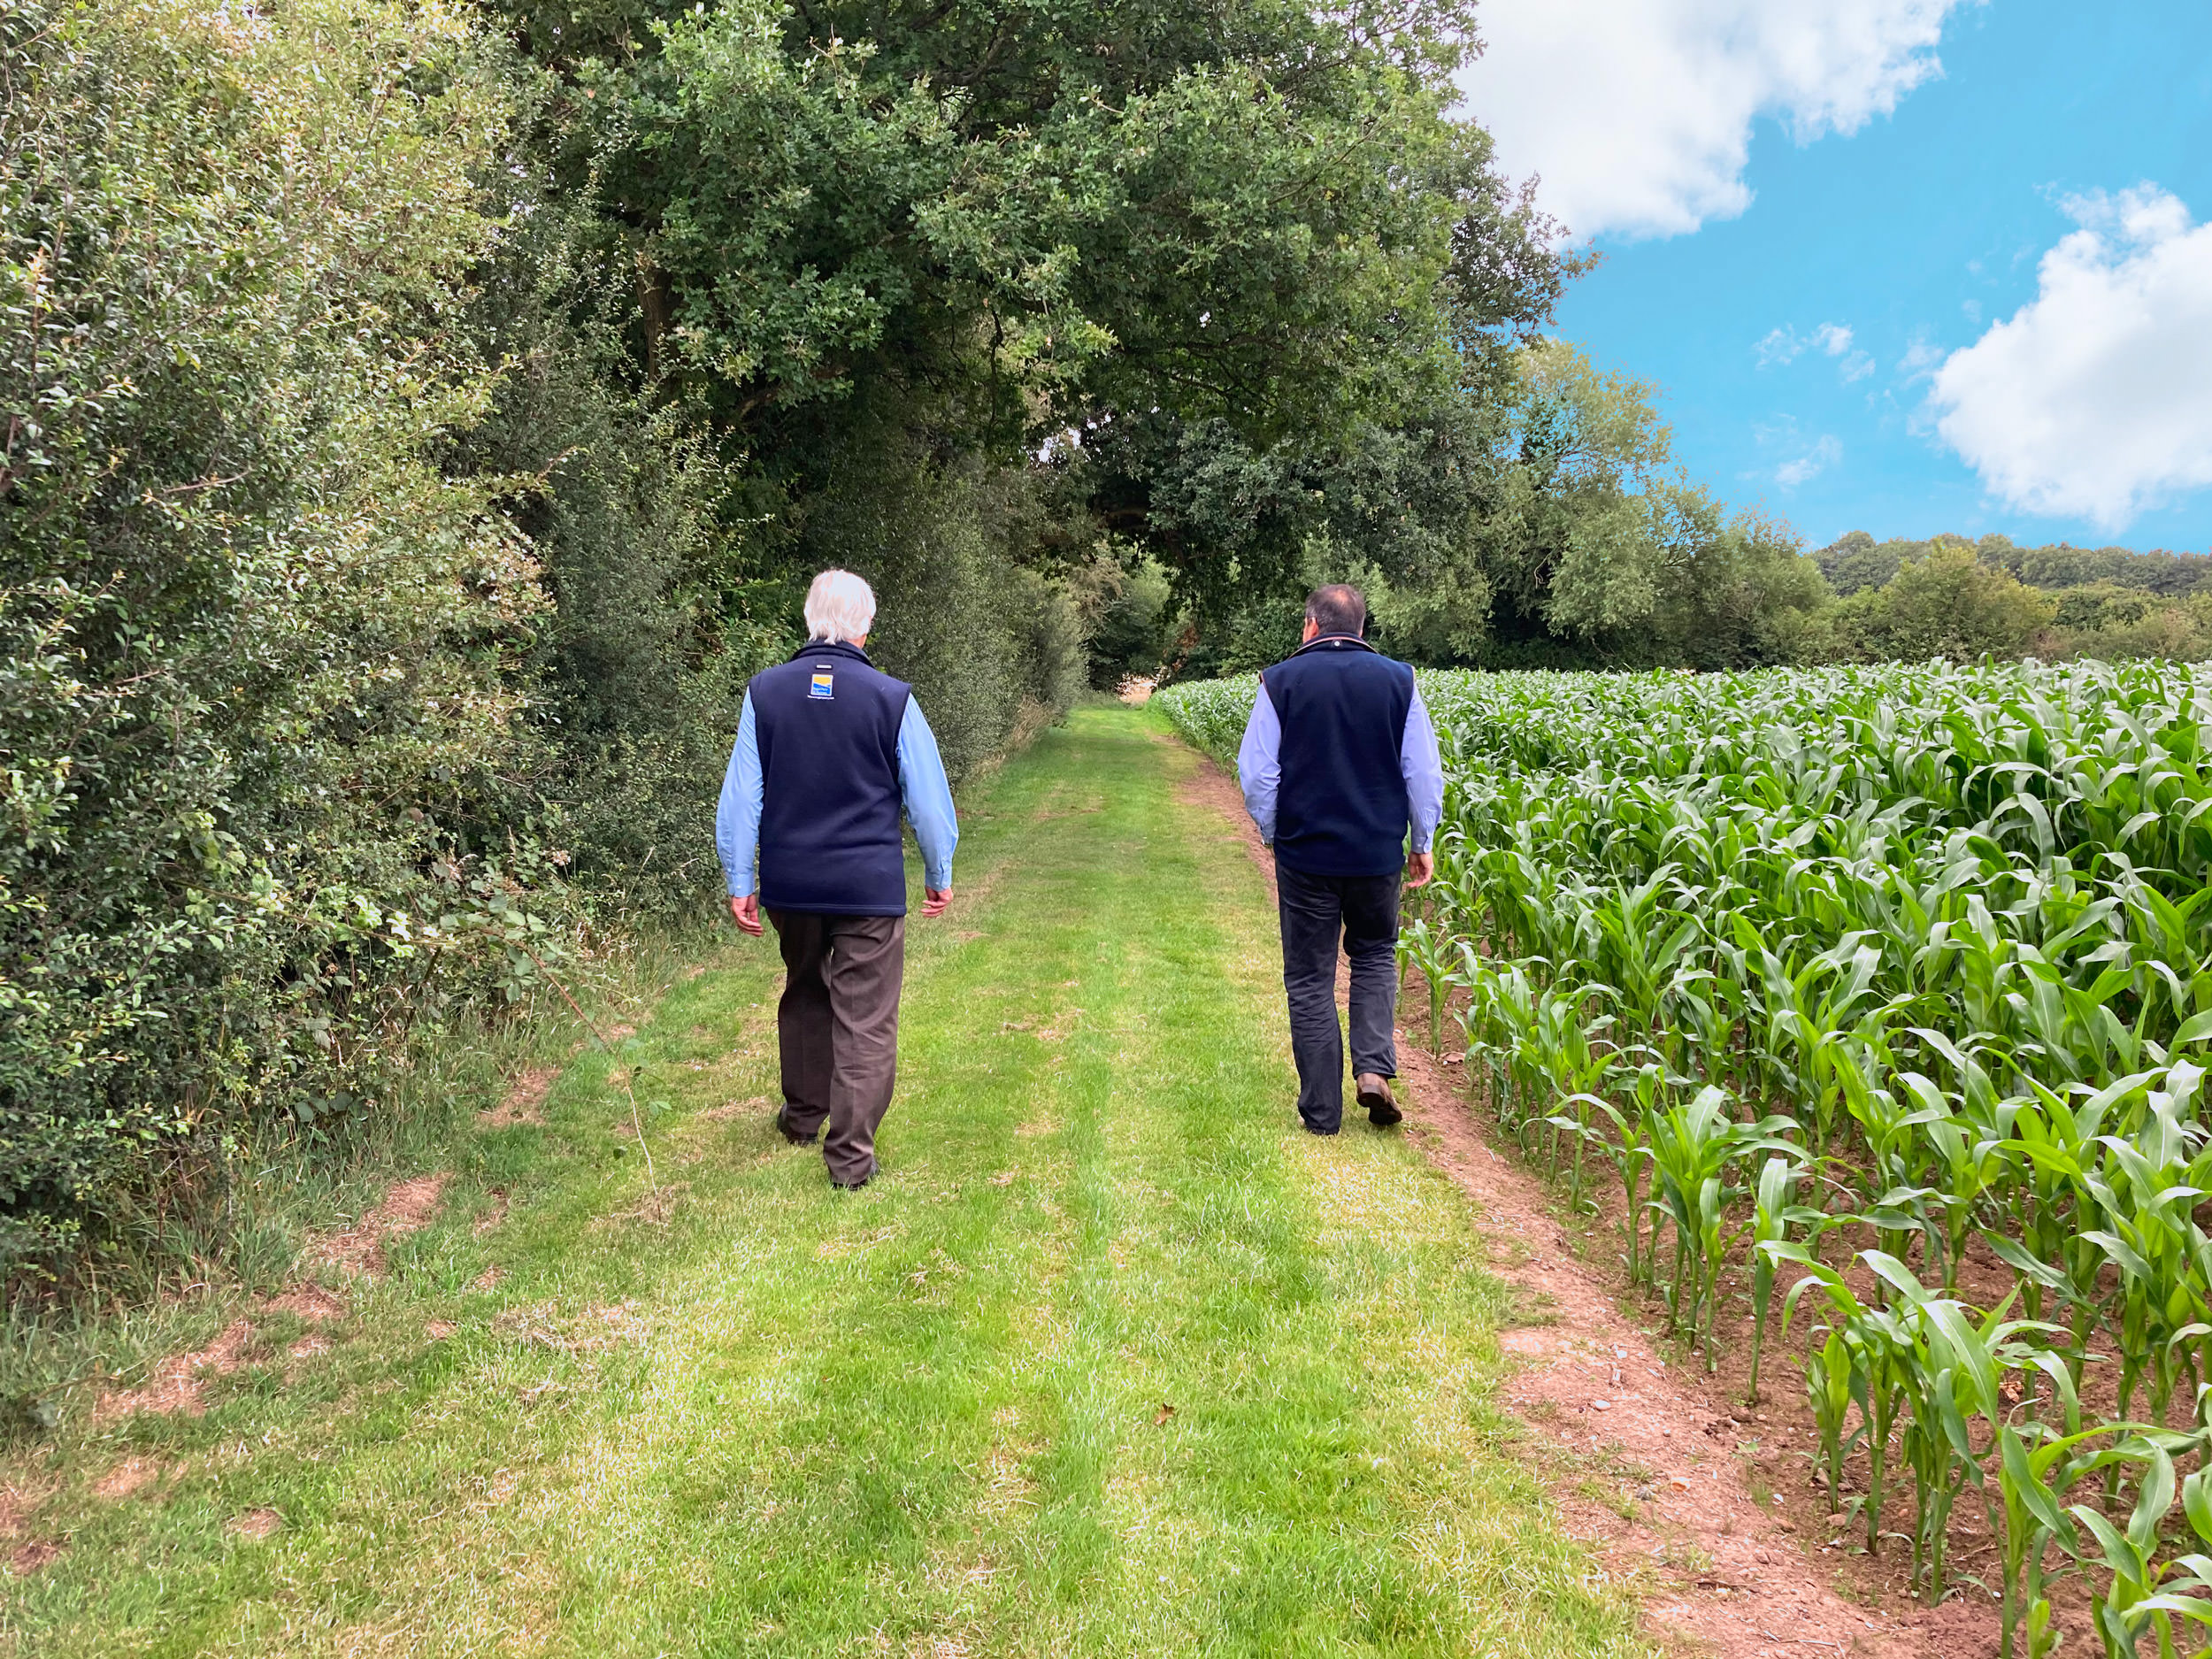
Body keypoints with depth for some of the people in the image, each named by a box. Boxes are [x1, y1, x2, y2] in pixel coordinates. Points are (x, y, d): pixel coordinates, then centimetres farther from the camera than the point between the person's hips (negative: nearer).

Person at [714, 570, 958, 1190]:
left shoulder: (765, 691, -2)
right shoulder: (891, 698, -8)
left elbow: (740, 795, 0)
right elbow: (928, 796, -2)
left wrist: (739, 882, 8)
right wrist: (938, 875, 11)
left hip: (789, 884, 4)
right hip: (870, 887, -3)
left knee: (804, 995, 24)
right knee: (865, 1021, 4)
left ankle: (802, 1118, 39)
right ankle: (851, 1158, 6)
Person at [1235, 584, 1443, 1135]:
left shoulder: (1281, 682, -5)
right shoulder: (1398, 681, -1)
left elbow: (1256, 774, -5)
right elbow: (1424, 772, 1)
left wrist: (1273, 834, 9)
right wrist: (1422, 842, 12)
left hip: (1305, 853, -2)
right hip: (1379, 852, 2)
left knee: (1310, 980, 7)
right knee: (1375, 955, 21)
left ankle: (1321, 1112, 10)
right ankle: (1374, 1069, 1)